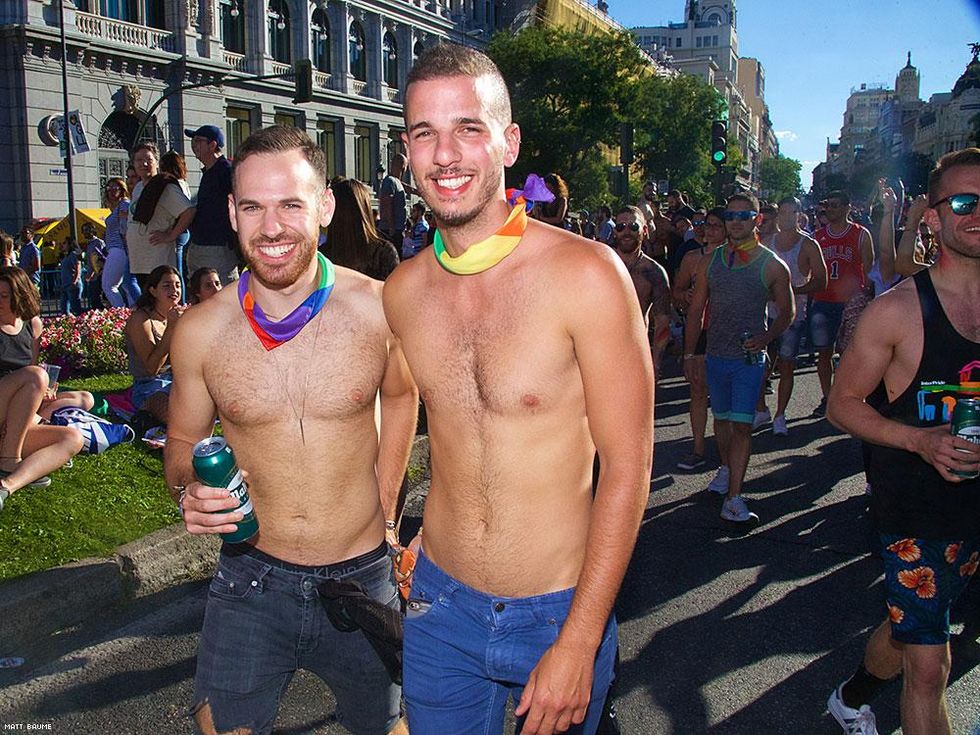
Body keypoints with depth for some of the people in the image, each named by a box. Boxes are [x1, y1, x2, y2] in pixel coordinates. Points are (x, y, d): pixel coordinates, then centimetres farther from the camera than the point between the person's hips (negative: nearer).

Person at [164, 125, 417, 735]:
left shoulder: (378, 308, -13)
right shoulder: (201, 330, -10)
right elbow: (183, 442, 7)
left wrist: (385, 514, 5)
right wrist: (189, 490, -15)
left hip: (363, 578, 0)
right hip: (252, 579, 0)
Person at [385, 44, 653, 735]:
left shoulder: (587, 273, -18)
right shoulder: (401, 291, -4)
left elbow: (627, 467, -15)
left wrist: (578, 645, -15)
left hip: (562, 611, -3)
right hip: (440, 602, 4)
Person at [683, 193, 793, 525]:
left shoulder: (771, 265, -2)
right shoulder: (711, 262, 6)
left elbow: (787, 312, 5)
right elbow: (696, 310, 10)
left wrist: (766, 337, -13)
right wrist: (689, 353, 5)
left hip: (749, 358, -4)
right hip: (716, 356, 4)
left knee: (742, 424, -9)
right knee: (721, 418, 17)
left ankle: (733, 498, -8)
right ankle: (726, 468, 41)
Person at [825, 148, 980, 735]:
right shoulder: (899, 310, -13)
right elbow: (843, 404, -7)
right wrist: (919, 439, -22)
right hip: (915, 509, -5)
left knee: (910, 630, 23)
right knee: (929, 668, -3)